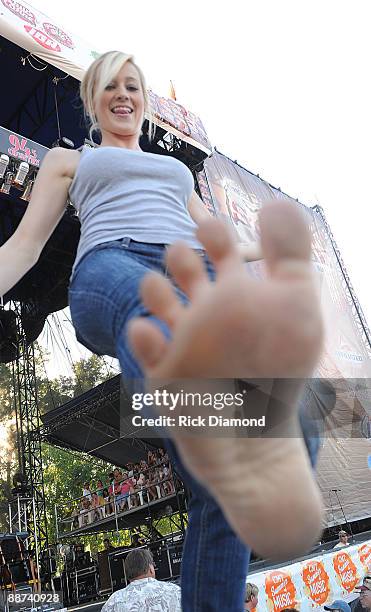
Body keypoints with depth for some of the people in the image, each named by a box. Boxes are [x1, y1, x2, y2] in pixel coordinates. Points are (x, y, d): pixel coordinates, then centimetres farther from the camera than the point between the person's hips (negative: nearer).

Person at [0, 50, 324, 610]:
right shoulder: (68, 160, 33)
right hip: (110, 269, -4)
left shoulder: (178, 169, 42)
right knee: (146, 304, -46)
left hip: (196, 286, 5)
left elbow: (210, 242, 40)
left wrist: (281, 249, 39)